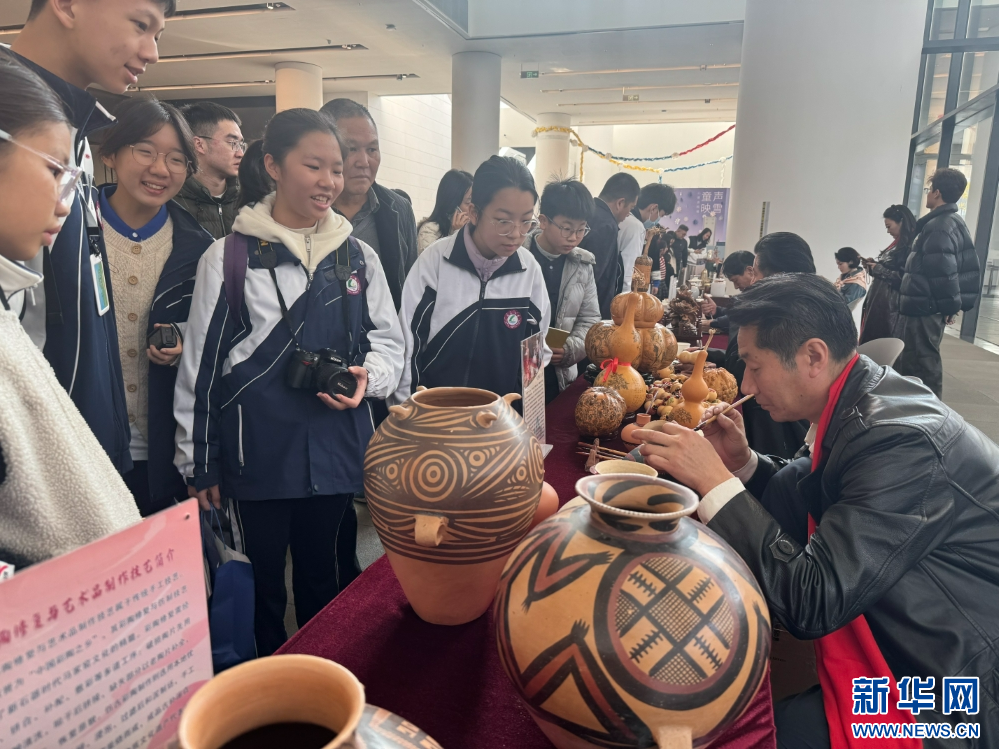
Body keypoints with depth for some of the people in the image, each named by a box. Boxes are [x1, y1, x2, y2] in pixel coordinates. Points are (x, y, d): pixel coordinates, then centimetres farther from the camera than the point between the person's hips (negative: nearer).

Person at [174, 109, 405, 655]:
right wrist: (198, 464, 3)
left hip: (337, 449, 3)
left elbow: (388, 341, 13)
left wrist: (368, 377, -10)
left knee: (324, 579, 17)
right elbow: (199, 366, 0)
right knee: (264, 579, 14)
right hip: (257, 450, -2)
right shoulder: (228, 259, -5)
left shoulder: (359, 257, 4)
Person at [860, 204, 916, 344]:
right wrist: (873, 265, 8)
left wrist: (878, 269, -11)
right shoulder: (897, 244, 16)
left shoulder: (911, 246, -13)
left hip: (892, 305, -9)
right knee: (871, 341, 10)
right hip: (878, 301, 9)